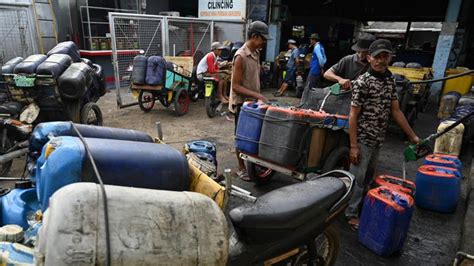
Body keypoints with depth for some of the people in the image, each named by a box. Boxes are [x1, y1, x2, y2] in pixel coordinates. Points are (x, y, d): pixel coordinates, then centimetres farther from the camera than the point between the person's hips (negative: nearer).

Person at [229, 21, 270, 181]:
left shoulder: (256, 53, 7)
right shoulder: (240, 56, -19)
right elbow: (236, 86, -22)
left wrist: (258, 96, 12)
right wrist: (257, 95, -27)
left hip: (253, 101, 8)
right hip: (242, 103, -8)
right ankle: (241, 168, 17)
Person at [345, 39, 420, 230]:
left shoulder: (390, 79, 4)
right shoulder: (362, 82, -16)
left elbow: (395, 111, 10)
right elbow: (353, 116, -16)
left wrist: (412, 136, 10)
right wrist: (353, 146, -18)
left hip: (378, 139, 7)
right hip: (363, 139, -7)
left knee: (369, 177, 20)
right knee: (357, 178, 4)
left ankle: (363, 206, 39)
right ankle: (351, 214, 19)